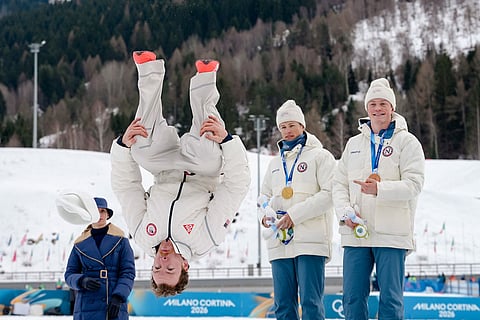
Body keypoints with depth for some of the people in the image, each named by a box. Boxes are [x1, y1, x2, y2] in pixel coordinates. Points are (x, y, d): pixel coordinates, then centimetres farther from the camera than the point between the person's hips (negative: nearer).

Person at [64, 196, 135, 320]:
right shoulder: (80, 244, 11)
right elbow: (69, 274, 12)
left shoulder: (120, 240, 6)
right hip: (87, 306, 1)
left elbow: (128, 272, 1)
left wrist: (118, 297, -12)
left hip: (115, 308, -1)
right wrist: (82, 281, -11)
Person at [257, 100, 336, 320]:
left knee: (310, 302, -10)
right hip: (280, 242, 6)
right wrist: (265, 213, 0)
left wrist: (296, 214, -14)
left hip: (311, 240, -6)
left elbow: (329, 193, -7)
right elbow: (265, 195, 25)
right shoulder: (275, 163, 22)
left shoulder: (320, 156, 3)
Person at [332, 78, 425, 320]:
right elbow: (339, 184, 15)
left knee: (391, 299, -2)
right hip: (355, 233, 4)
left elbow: (414, 184, -8)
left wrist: (380, 189, -23)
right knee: (352, 297, 4)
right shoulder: (354, 144, 17)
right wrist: (345, 212, -4)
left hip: (392, 234, -4)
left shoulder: (406, 141, 2)